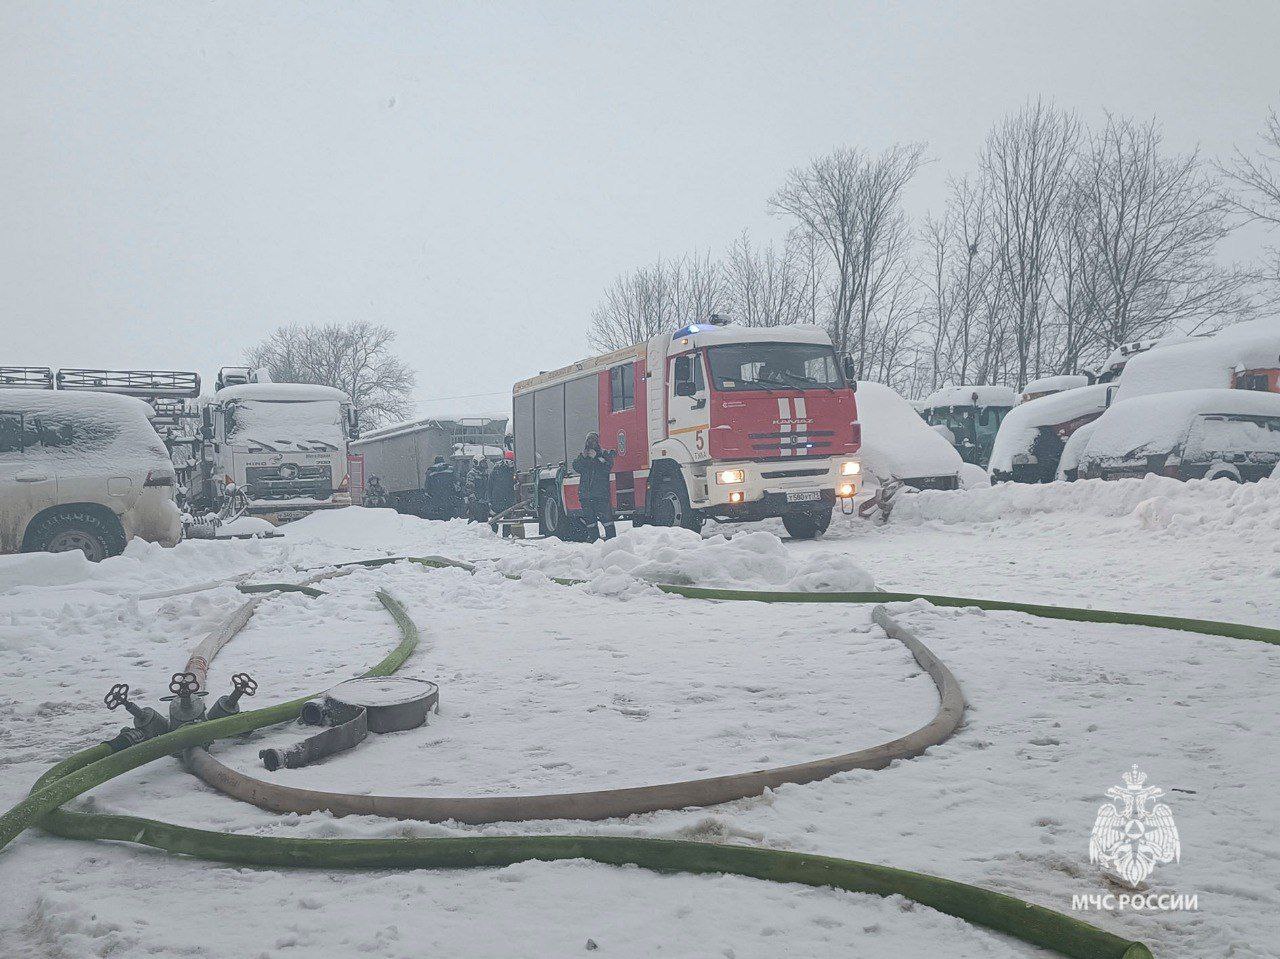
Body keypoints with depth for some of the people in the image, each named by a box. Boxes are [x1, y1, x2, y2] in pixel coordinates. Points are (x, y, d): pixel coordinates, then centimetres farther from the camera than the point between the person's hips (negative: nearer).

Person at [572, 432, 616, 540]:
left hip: (601, 494, -4)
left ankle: (611, 538, -9)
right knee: (590, 518, 6)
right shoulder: (582, 455, 19)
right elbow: (577, 469, 5)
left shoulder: (605, 454, 8)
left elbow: (608, 468, -8)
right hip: (585, 493, 4)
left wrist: (596, 457, -15)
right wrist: (582, 457, -9)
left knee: (606, 517, -11)